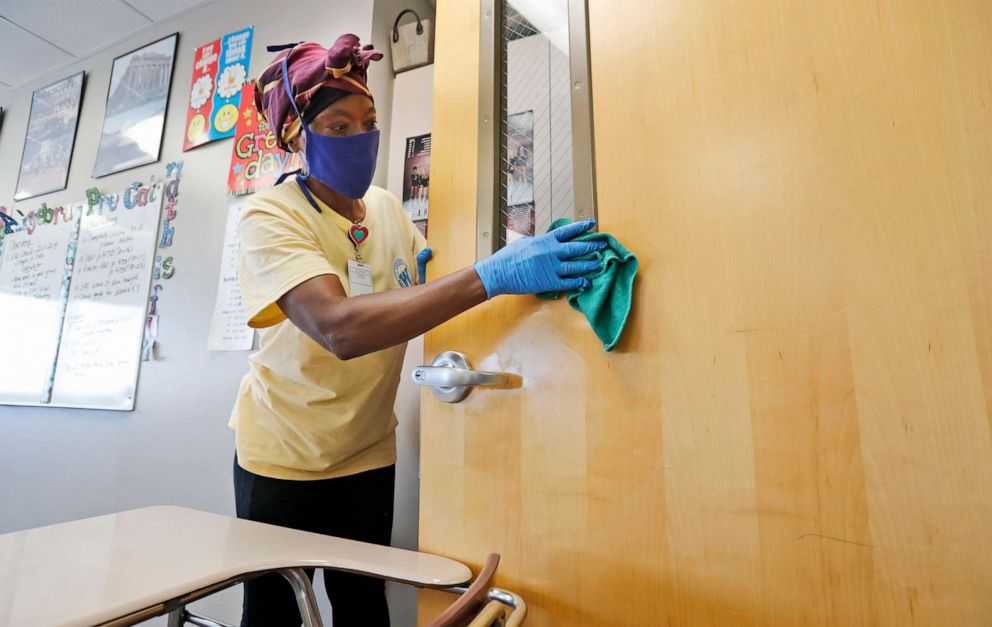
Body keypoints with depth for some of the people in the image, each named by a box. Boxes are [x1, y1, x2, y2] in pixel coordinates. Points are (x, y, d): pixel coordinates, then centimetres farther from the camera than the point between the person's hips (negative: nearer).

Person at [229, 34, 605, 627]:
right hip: (282, 456, -3)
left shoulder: (387, 207, -4)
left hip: (368, 453, 4)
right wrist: (492, 275, -43)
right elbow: (339, 328, -38)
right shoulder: (270, 217, -20)